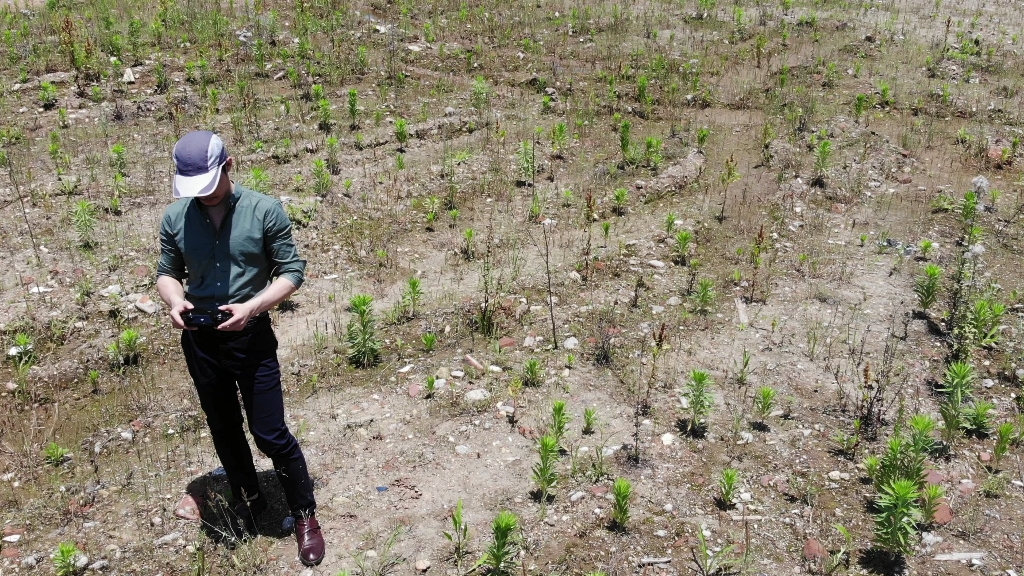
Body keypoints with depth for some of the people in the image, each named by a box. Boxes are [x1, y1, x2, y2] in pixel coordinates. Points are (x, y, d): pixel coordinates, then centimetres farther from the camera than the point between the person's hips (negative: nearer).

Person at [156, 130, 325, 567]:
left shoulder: (265, 211, -12)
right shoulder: (174, 217, -3)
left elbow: (292, 270, -9)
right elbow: (167, 271, 9)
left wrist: (251, 307, -23)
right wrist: (174, 301, -14)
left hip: (252, 339, -4)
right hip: (199, 342, 4)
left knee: (271, 435, 1)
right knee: (224, 431, 19)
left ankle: (305, 515, 20)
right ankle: (247, 502, 41)